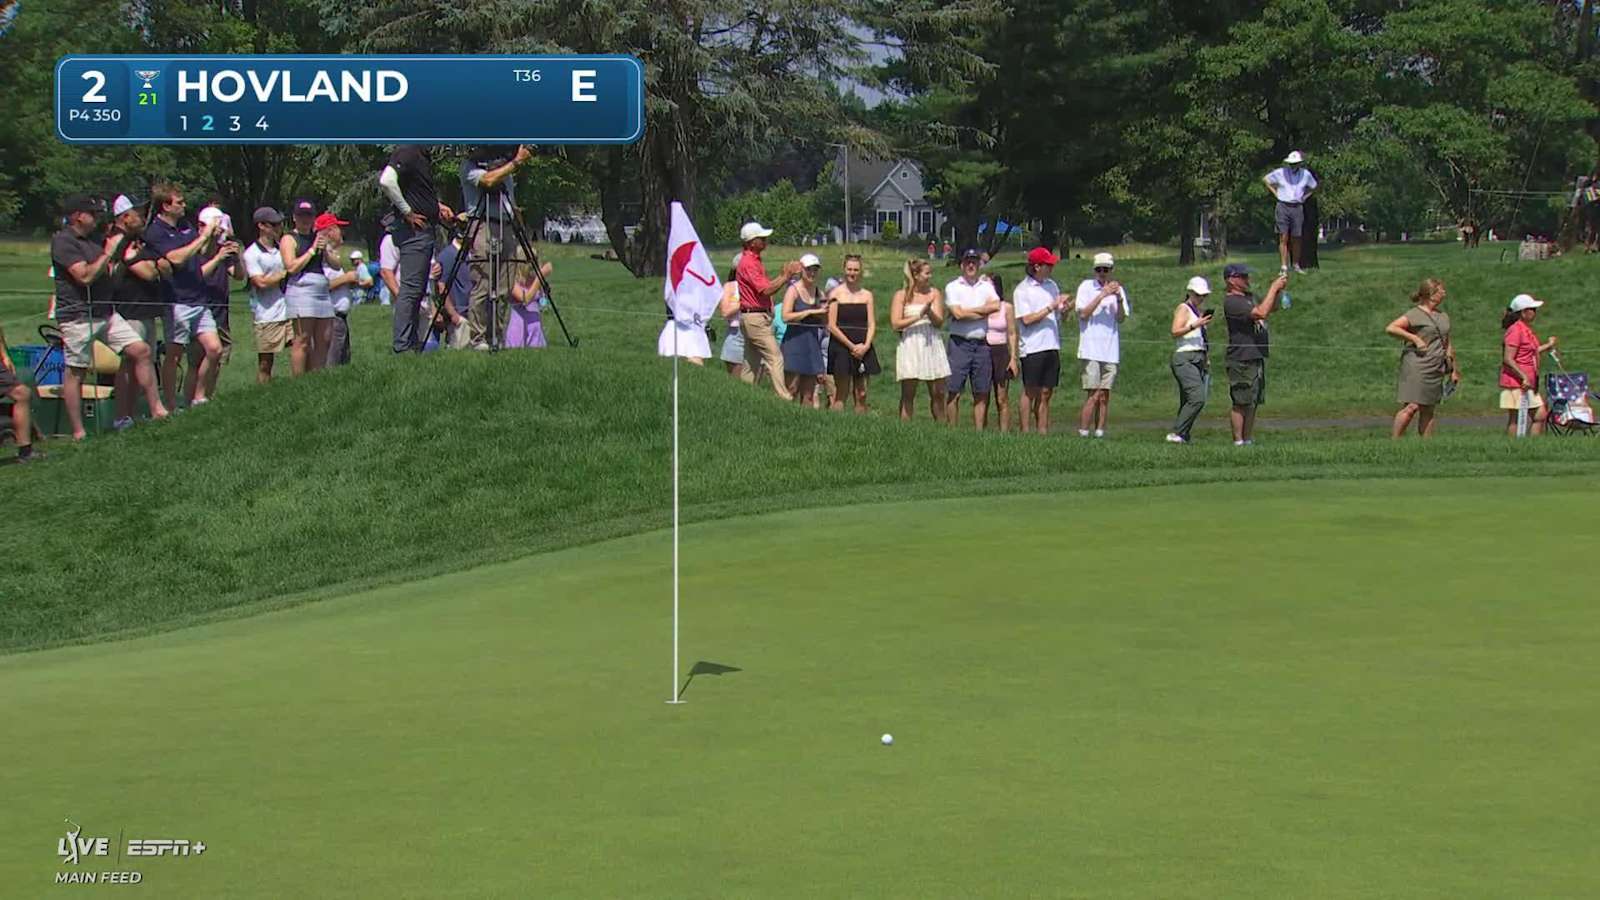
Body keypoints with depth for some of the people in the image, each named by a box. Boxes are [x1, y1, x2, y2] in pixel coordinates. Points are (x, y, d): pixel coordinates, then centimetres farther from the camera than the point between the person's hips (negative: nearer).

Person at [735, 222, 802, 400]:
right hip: (755, 317, -11)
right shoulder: (748, 263, -16)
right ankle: (784, 398, -15)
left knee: (752, 363, 12)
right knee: (775, 358, -12)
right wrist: (786, 276, -15)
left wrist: (784, 275, 8)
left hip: (757, 317, 11)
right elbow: (766, 290, -20)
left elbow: (767, 286, 18)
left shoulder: (755, 260, 17)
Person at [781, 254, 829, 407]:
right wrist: (811, 311, -17)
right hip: (794, 342, -6)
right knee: (792, 390, -9)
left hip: (812, 342, 6)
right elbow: (786, 316, -18)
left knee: (809, 394, 5)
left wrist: (824, 311, -4)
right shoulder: (793, 290, -4)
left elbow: (824, 323, 18)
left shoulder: (819, 292, 12)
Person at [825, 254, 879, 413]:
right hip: (841, 347, -3)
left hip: (862, 349, 3)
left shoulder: (867, 295, 11)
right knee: (841, 394, -5)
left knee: (861, 395, 1)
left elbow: (872, 325, 8)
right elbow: (832, 326, -5)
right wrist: (851, 346, -11)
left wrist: (865, 346, -9)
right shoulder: (836, 294, 0)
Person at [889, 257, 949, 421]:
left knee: (938, 393, 4)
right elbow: (895, 324, -6)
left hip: (933, 345, 3)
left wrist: (929, 312, -17)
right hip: (910, 345, -3)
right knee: (908, 394, -2)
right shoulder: (901, 295, 3)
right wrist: (918, 316, -12)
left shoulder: (934, 293, 10)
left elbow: (939, 323, 3)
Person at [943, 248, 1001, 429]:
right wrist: (983, 312, -3)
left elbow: (996, 305, -5)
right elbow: (958, 313, -11)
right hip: (960, 343, -3)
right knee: (954, 391, -5)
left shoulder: (987, 286, 13)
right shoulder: (953, 287, 3)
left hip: (982, 344, 3)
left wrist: (971, 311, -7)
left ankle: (979, 431, 9)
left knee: (981, 393, 5)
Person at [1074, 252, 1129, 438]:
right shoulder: (1086, 286, 1)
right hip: (1090, 350, -4)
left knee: (1104, 395, 4)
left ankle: (1100, 433, 8)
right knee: (1093, 395, -10)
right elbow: (1083, 313, -11)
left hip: (1111, 351, 4)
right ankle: (1083, 433, -8)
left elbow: (1121, 318, 3)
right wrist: (1102, 295, -16)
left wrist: (1119, 299, -13)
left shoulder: (1117, 289, 11)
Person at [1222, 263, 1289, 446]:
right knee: (1241, 403, -7)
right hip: (1241, 360, -10)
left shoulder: (1249, 297, 17)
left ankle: (1248, 439, 15)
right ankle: (1238, 441, -4)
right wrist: (1273, 288, -15)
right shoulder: (1231, 302, -14)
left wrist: (1278, 291, 9)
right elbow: (1261, 313, -23)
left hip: (1258, 356, 10)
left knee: (1253, 402, 11)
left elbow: (1272, 308, 28)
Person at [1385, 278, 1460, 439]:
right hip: (1417, 367, -7)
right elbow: (1390, 329, -12)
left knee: (1428, 410, 6)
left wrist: (1453, 370, 22)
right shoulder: (1415, 314, -4)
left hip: (1436, 370, 7)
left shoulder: (1443, 316, 19)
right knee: (1412, 407, -13)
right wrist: (1415, 338, -15)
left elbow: (1448, 345, 25)